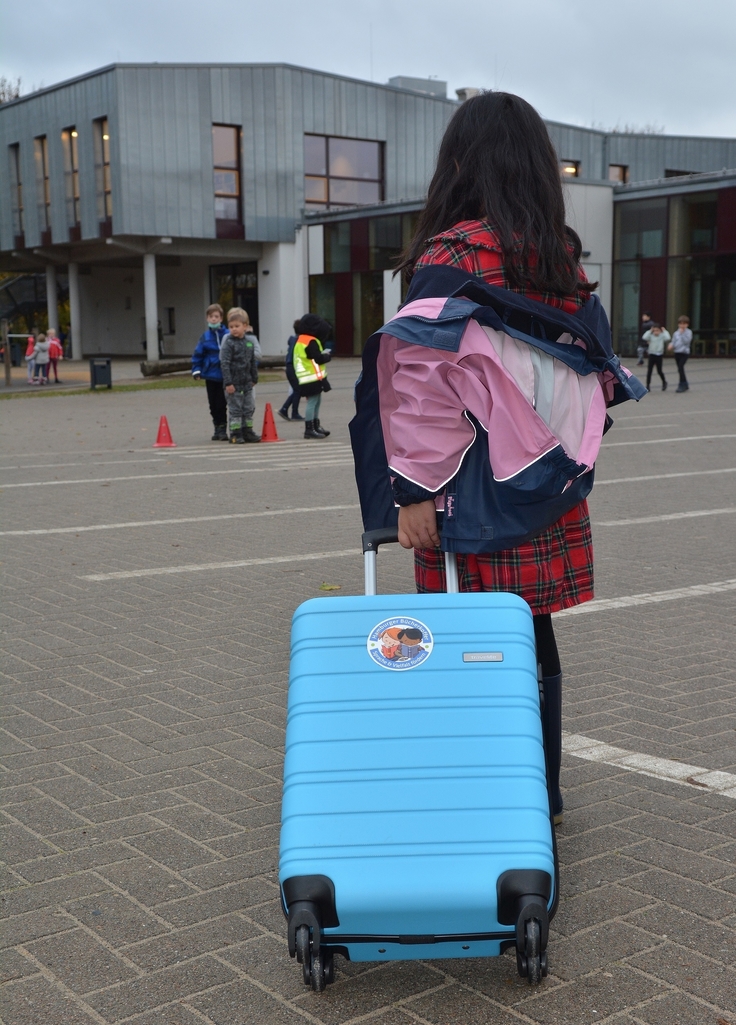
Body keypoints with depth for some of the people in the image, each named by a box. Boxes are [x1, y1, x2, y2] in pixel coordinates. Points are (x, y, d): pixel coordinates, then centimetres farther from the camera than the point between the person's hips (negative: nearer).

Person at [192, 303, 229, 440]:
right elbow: (198, 354, 3)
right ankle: (218, 428, 25)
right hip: (210, 376, 3)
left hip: (224, 376, -3)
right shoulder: (205, 336, 0)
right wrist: (196, 370, -4)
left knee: (221, 404, -1)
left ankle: (222, 429, 10)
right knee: (213, 404, 12)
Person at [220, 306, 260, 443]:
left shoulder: (249, 342, 7)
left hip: (247, 382, 6)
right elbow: (224, 363, -15)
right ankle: (235, 434, 7)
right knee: (235, 409, 0)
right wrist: (228, 383, -20)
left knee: (249, 408, 11)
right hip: (234, 383, -6)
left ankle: (247, 431, 21)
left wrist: (254, 378, 16)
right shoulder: (228, 343, -11)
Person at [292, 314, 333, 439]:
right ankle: (309, 429, -7)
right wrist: (328, 355, -1)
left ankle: (316, 426, 26)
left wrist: (323, 353, 9)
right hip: (313, 377, -10)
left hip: (306, 377, 10)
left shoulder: (300, 340, 15)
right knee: (312, 402, -8)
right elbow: (318, 359, -18)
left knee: (316, 401, 18)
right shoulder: (311, 342, -17)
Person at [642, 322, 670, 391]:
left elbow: (667, 338, -21)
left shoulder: (662, 336, -3)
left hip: (659, 355, -1)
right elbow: (644, 337, -17)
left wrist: (665, 331, -10)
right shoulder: (651, 336, 0)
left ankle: (664, 382, 30)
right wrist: (649, 331, -9)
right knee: (649, 371, -1)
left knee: (659, 371, 5)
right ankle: (647, 385, 4)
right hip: (651, 355, 1)